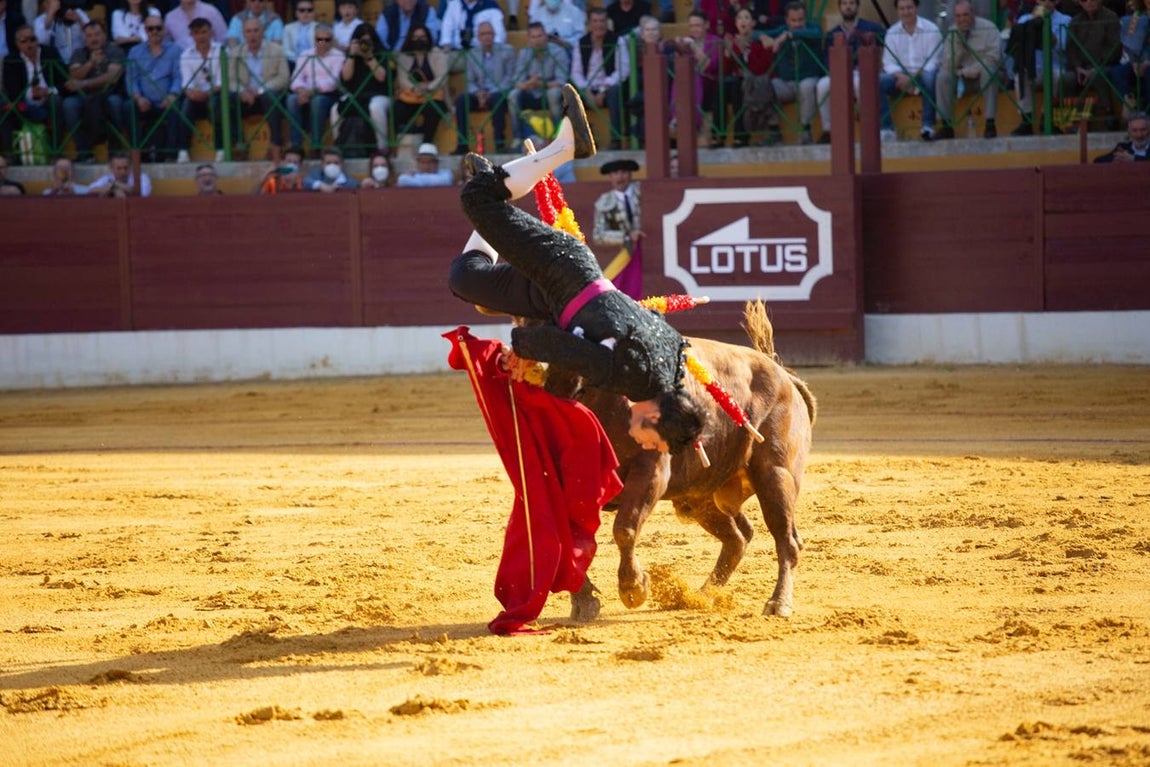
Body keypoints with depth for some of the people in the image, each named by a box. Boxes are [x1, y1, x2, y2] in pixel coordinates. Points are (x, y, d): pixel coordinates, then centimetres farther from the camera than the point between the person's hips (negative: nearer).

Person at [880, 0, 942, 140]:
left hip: (923, 74, -3)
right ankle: (886, 129, -26)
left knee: (929, 77, -38)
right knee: (879, 81, -26)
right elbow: (889, 63, 1)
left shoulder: (931, 30, -4)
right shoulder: (892, 33, 7)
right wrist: (901, 77, -21)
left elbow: (933, 61, -10)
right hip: (901, 76, 3)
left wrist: (914, 79, -24)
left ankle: (928, 126, -35)